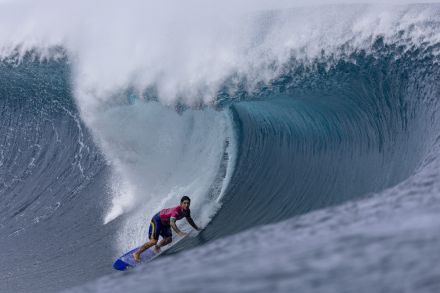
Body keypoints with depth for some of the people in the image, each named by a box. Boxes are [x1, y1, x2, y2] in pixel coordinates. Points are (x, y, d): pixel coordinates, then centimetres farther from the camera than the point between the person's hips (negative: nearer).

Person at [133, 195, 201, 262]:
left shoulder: (187, 211, -11)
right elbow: (172, 223, -51)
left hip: (166, 223, 8)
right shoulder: (176, 210, -37)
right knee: (153, 241, -16)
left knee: (168, 239, -5)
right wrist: (179, 233, -62)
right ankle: (137, 253, -5)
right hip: (157, 220, -8)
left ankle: (157, 247, 25)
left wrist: (197, 228, 16)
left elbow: (189, 219, 13)